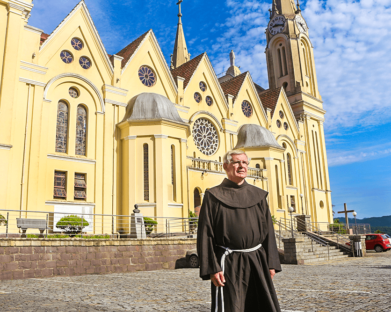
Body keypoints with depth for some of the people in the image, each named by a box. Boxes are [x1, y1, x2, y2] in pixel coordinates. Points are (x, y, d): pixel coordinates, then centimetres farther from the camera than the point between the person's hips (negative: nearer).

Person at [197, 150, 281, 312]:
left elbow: (268, 231, 10)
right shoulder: (213, 196, -2)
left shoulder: (258, 195, 10)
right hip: (229, 265, -4)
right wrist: (211, 268, -11)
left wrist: (272, 263, 4)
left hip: (257, 261, 4)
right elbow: (205, 235, -5)